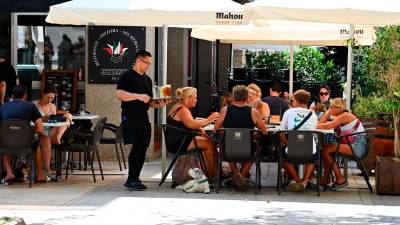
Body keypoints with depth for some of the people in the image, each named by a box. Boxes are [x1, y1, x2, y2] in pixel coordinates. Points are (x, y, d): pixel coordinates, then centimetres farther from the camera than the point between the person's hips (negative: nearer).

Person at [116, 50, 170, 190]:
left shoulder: (147, 79, 20)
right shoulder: (127, 76, -5)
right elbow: (120, 94, -19)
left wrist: (159, 104, 3)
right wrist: (138, 96, -29)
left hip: (143, 117, 8)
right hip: (130, 117, -8)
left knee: (143, 148, 4)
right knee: (138, 146, -15)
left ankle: (135, 179, 11)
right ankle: (131, 180, -9)